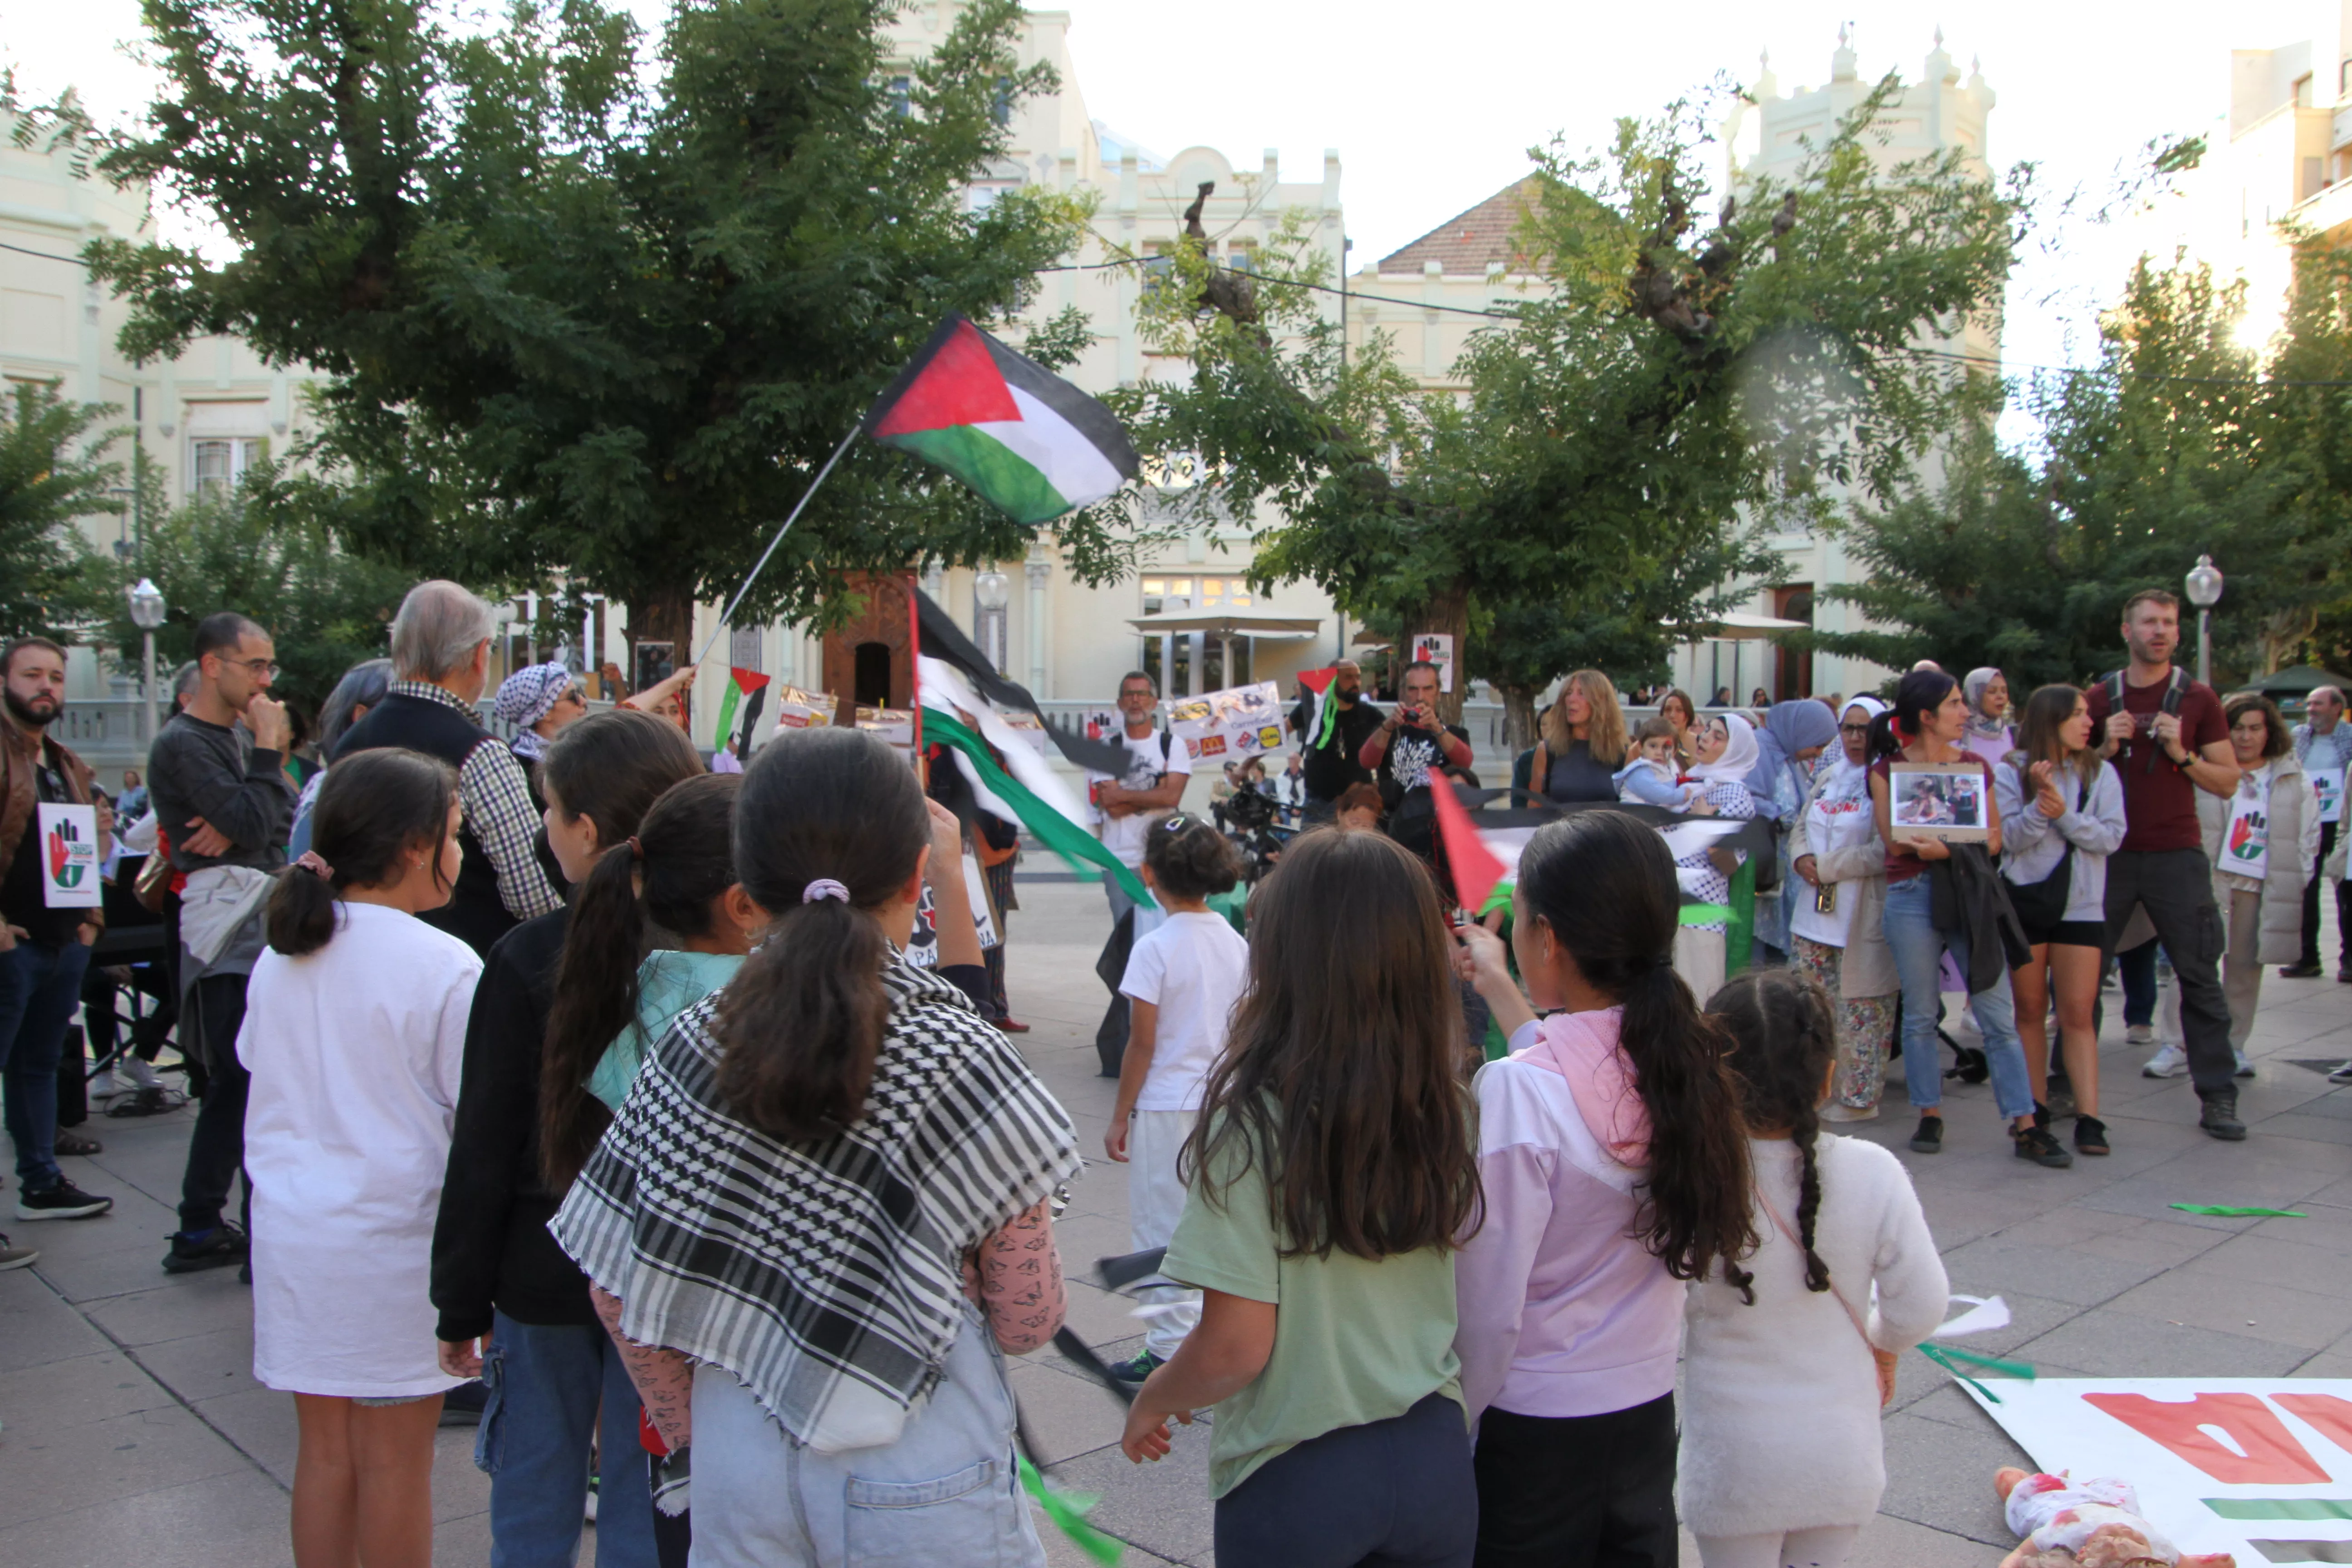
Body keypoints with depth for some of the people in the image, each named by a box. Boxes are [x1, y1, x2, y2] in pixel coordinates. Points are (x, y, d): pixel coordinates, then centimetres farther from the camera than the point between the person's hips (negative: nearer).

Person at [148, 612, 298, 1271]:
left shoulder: (237, 734, 18)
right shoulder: (183, 744, -10)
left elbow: (284, 815, 9)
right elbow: (254, 827, -18)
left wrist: (242, 822, -11)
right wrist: (269, 748, -10)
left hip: (260, 917, 9)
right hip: (230, 925, -9)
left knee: (233, 1086, 14)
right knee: (253, 1084, -8)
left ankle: (200, 1231, 24)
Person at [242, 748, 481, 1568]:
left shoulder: (281, 955, 3)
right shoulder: (442, 966, -16)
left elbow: (258, 1073, 13)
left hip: (290, 1222, 6)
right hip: (394, 1233, -5)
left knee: (323, 1447, 16)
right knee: (396, 1457, 8)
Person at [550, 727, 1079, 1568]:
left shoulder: (689, 1049, -6)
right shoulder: (959, 1057, -16)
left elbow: (616, 1291, 0)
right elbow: (1027, 1318, -12)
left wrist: (699, 1433, 12)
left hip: (738, 1474, 3)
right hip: (922, 1481, -3)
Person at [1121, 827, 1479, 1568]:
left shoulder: (1255, 1119, -20)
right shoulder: (1445, 1109, -6)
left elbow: (1234, 1349, -18)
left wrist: (1151, 1402, 2)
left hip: (1297, 1479, -4)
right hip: (1435, 1461, 4)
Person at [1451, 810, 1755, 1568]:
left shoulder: (1514, 1092, -25)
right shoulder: (1684, 1063, -7)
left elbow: (1488, 1308, -20)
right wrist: (1500, 989, 28)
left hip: (1535, 1430, -5)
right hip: (1650, 1414, 5)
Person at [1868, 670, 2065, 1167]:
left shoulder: (1975, 765, 11)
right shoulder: (1888, 770, 3)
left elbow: (1994, 838, 9)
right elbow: (1894, 842, -3)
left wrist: (1948, 848, -11)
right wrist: (1964, 839, -17)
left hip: (1970, 893, 2)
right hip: (1912, 896, -2)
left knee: (1999, 1015, -1)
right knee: (1921, 1014, 5)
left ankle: (2025, 1126, 1)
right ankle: (1929, 1115, 18)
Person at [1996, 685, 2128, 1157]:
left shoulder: (2101, 774, 3)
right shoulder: (2011, 773, -1)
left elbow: (2111, 837, -6)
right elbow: (2009, 838, -9)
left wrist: (2064, 813, -19)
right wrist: (2041, 807, -24)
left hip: (2081, 906, 0)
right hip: (2024, 902, 0)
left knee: (2078, 1014, -3)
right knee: (2030, 1010, 7)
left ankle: (2088, 1117, -4)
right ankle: (2035, 1108, 17)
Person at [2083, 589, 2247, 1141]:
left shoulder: (2198, 699, 5)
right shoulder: (2100, 698, 7)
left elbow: (2228, 783, 4)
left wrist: (2182, 754, -11)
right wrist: (2106, 750, -6)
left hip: (2177, 855, -1)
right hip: (2109, 853, 1)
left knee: (2200, 977, 0)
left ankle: (2217, 1096, 5)